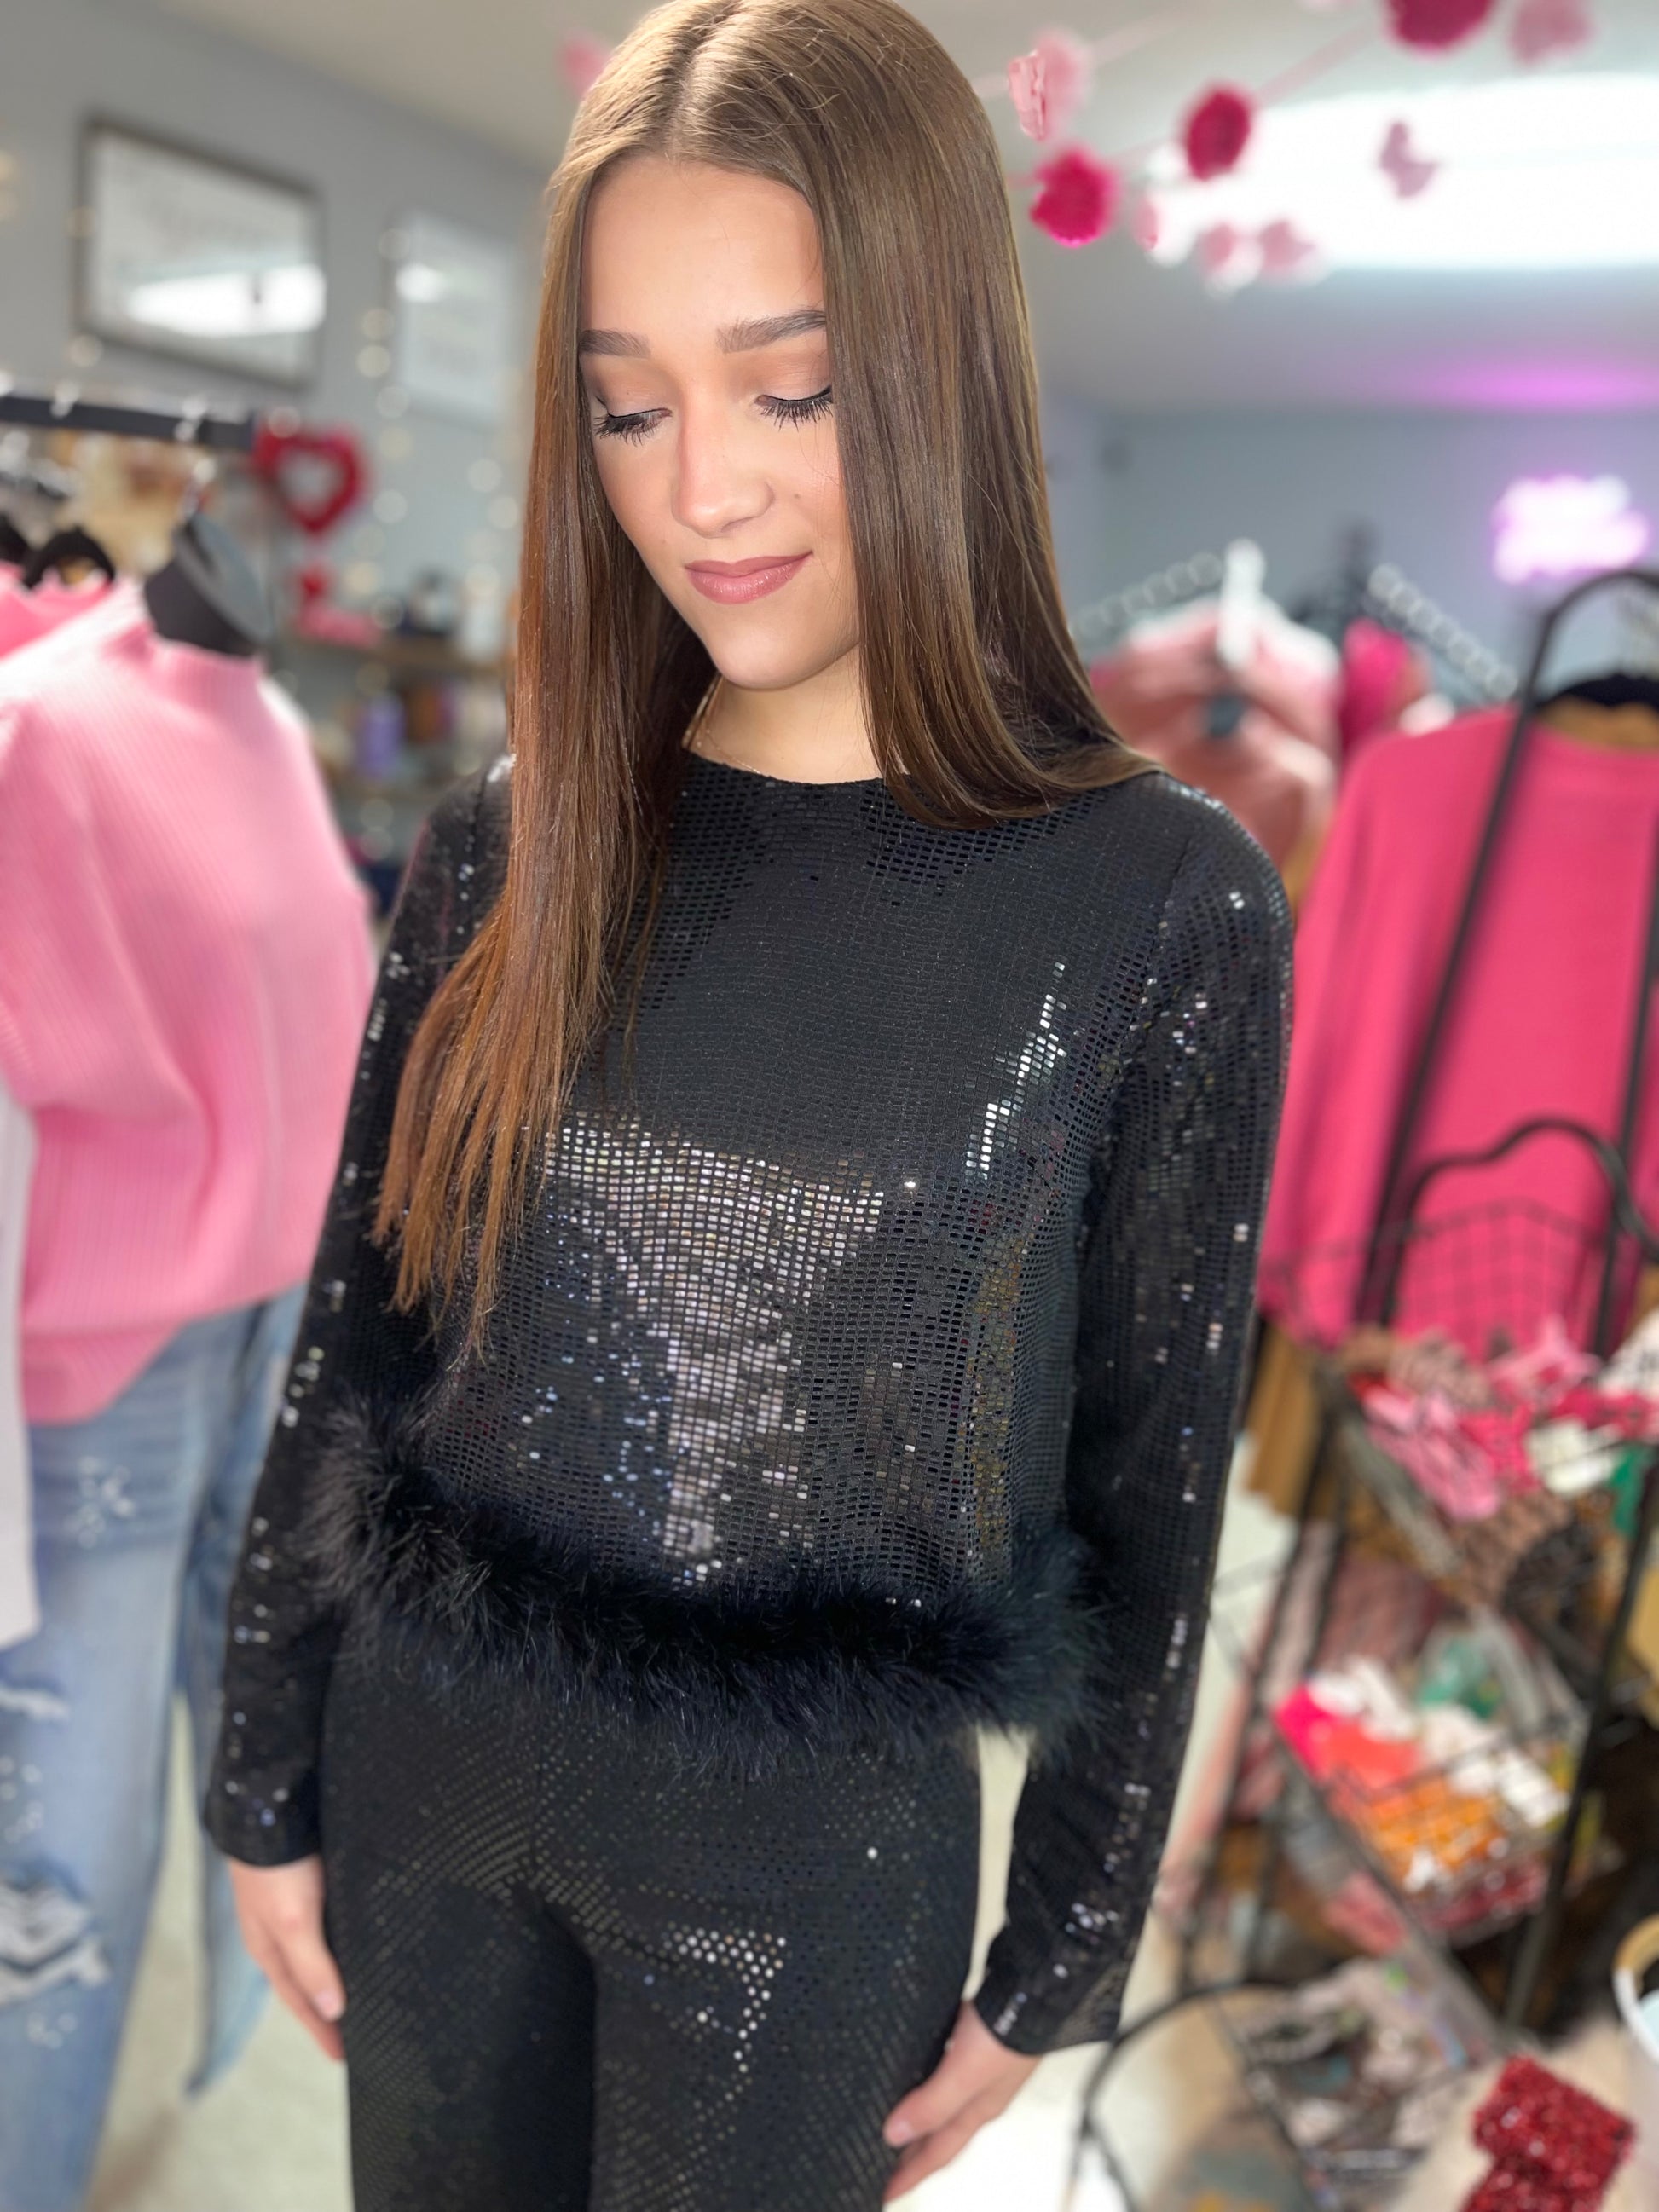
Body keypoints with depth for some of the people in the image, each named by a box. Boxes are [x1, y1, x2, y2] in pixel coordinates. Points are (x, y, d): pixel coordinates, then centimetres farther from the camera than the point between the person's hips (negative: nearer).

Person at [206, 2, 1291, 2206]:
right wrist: (269, 1781, 7)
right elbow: (352, 1353, 1)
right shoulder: (502, 845, -7)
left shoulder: (1166, 903, -14)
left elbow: (1150, 1497, -7)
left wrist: (1059, 1961, 1)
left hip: (815, 1852, -2)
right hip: (424, 1771, 3)